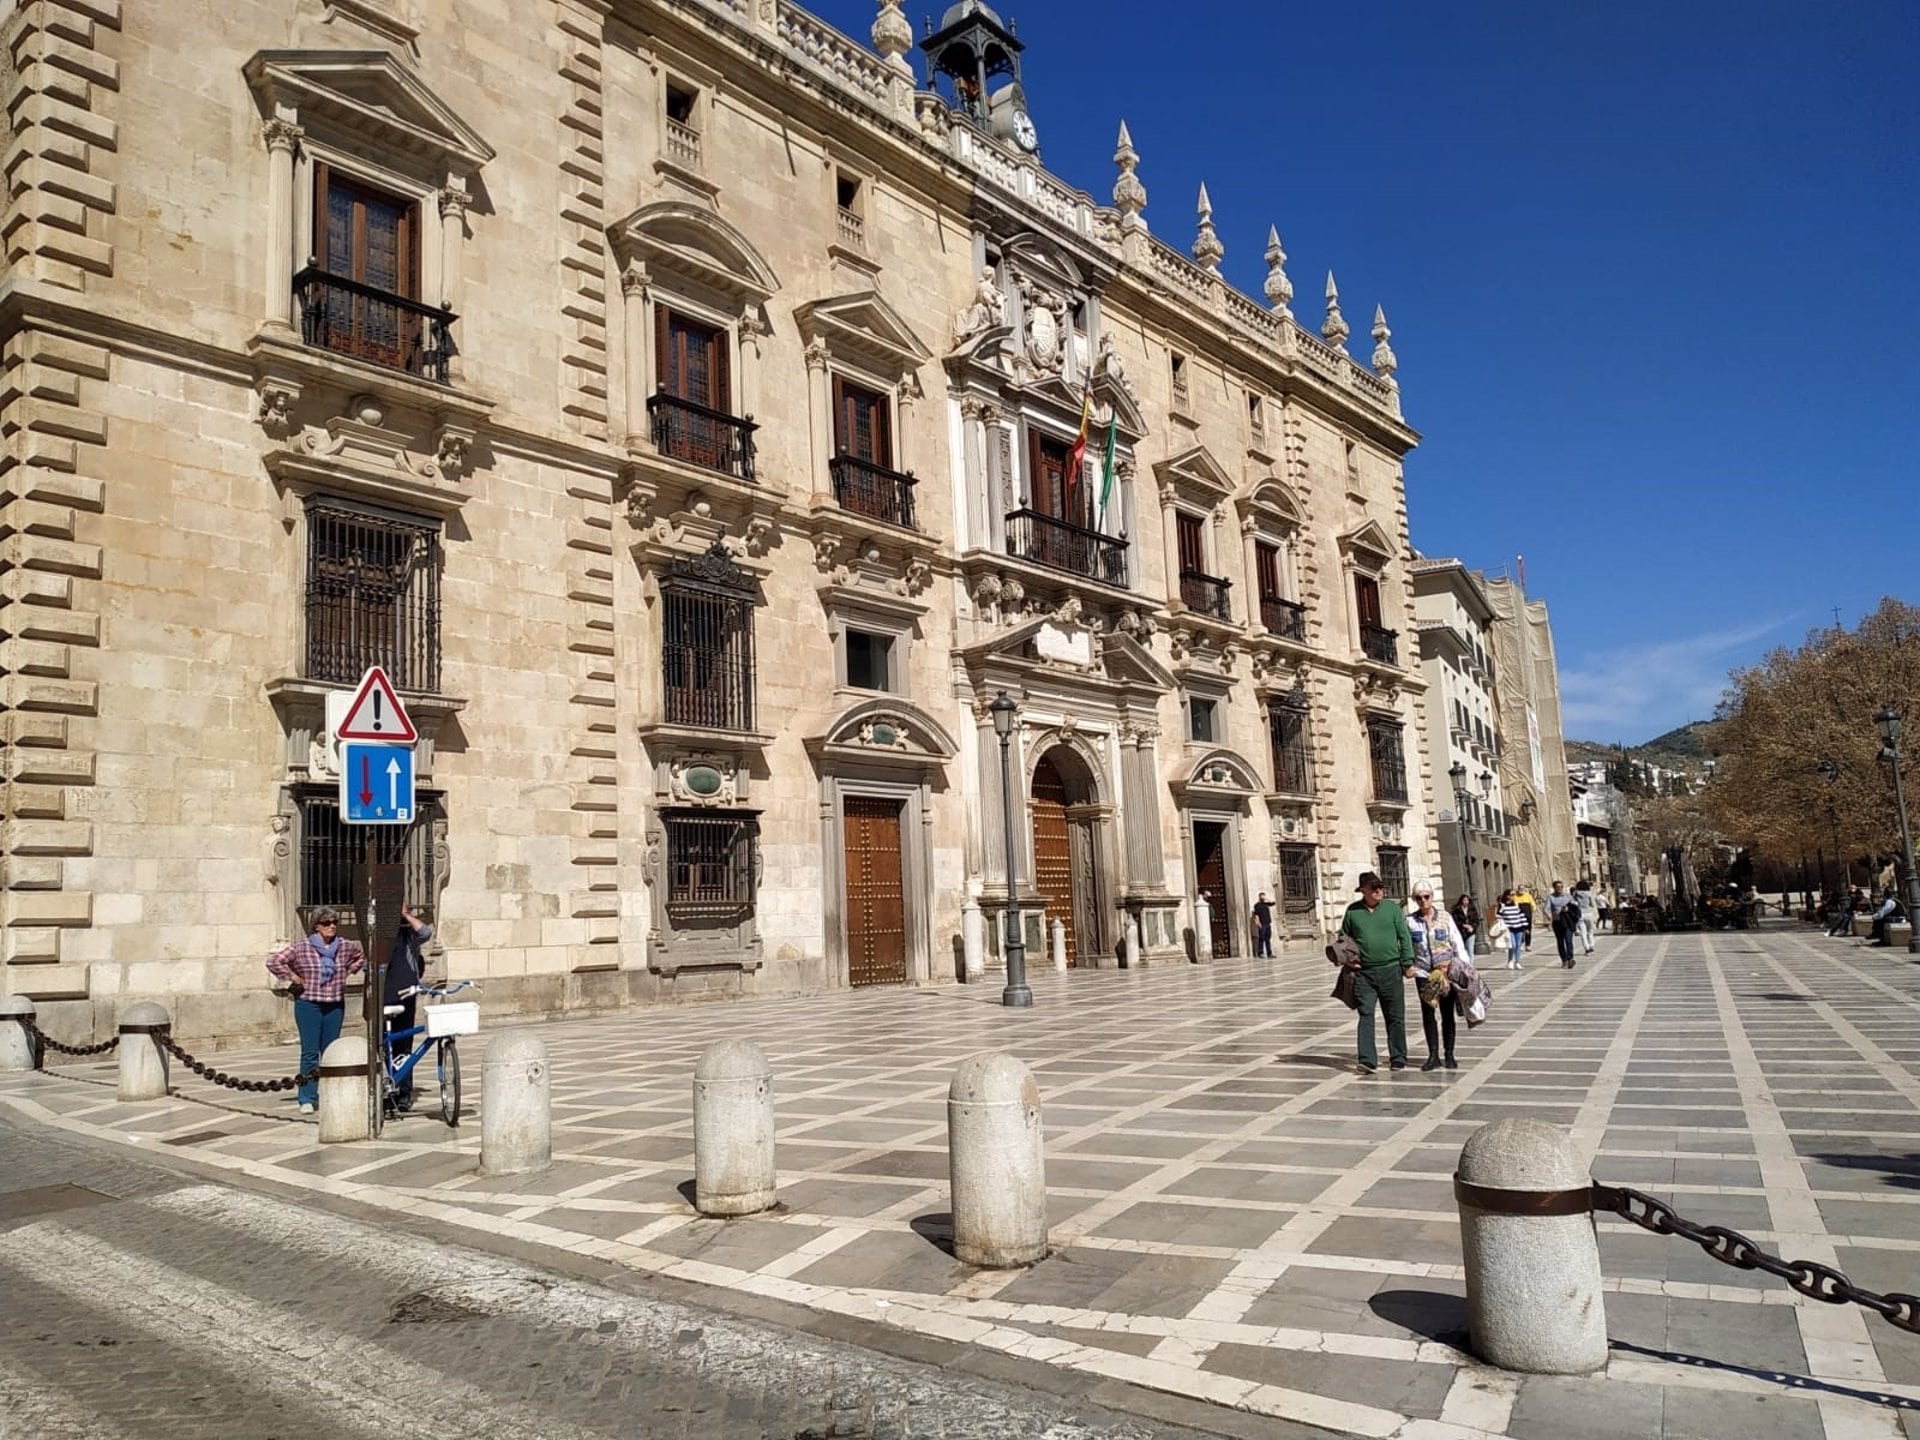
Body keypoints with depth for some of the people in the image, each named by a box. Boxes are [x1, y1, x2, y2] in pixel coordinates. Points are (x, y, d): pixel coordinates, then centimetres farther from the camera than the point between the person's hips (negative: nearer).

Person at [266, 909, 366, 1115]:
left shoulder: (345, 946, 4)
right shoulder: (301, 948, -6)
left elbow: (363, 955, 22)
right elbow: (273, 961, -6)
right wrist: (293, 978, -5)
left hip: (335, 1005, 3)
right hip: (308, 1005, -3)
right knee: (310, 1053, -6)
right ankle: (307, 1099, -1)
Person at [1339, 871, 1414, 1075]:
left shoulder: (1392, 908, 3)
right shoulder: (1352, 911, 5)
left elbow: (1404, 937, 4)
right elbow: (1343, 937, 16)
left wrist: (1408, 963, -1)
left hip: (1391, 969, 0)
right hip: (1364, 973, 0)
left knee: (1395, 1017, 7)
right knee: (1366, 1016, -6)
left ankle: (1398, 1060, 17)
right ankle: (1368, 1060, -7)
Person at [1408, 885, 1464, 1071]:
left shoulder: (1444, 916, 2)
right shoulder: (1410, 921, 1)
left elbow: (1458, 943, 2)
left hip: (1447, 971, 0)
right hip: (1423, 973, 0)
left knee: (1447, 1013, 6)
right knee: (1428, 1013, 3)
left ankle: (1449, 1055, 16)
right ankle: (1433, 1055, 11)